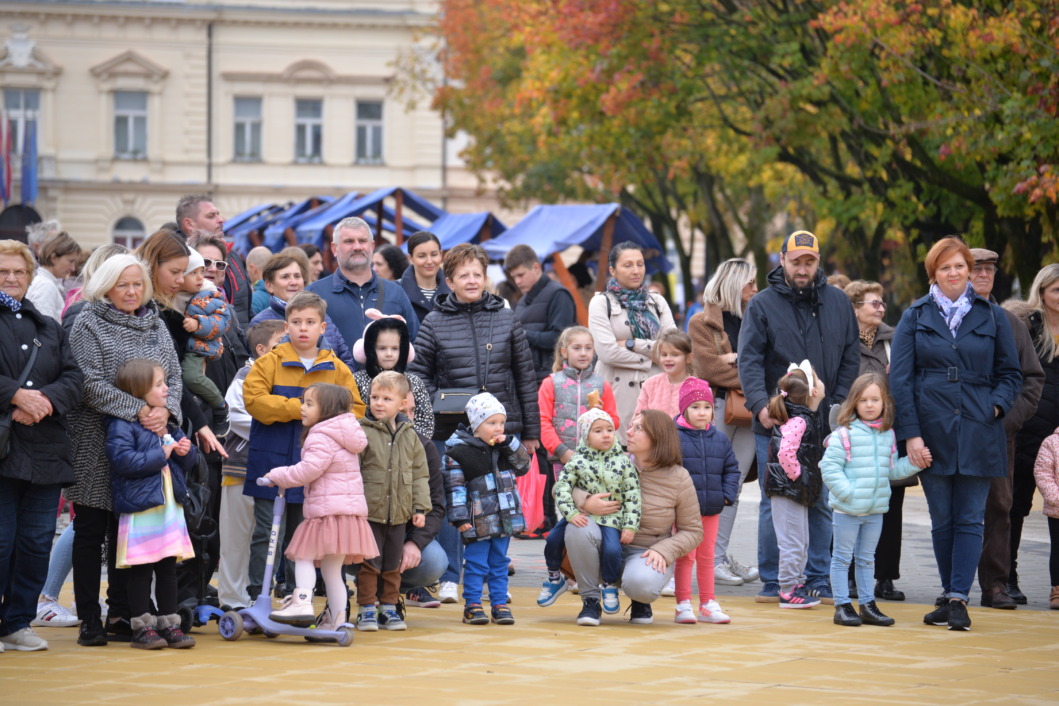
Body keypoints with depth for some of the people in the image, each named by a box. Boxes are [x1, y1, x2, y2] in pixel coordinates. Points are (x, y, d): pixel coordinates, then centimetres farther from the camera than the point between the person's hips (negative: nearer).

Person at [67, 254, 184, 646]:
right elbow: (90, 384, -13)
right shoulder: (88, 325, -4)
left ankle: (121, 612, 14)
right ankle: (89, 618, 2)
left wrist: (165, 411, -10)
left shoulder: (155, 326, 14)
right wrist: (137, 411, -20)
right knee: (91, 530, -1)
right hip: (97, 442, -5)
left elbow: (174, 377, 11)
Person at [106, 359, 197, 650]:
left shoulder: (168, 425, 15)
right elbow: (123, 460, -24)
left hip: (170, 506, 7)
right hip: (140, 509, -7)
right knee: (141, 570, -2)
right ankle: (142, 627, 4)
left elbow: (188, 463, 23)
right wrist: (161, 455, -18)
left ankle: (169, 623, 16)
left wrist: (186, 451, -1)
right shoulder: (123, 425, -10)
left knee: (168, 568, 10)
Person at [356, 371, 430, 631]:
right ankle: (366, 609, 7)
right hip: (369, 511, -4)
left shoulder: (409, 436, 7)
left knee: (393, 564, 11)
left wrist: (420, 507, 5)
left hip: (398, 513, 4)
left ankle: (388, 607, 21)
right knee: (369, 563, -1)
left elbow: (420, 474, 11)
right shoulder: (362, 432, -7)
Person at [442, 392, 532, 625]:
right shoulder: (458, 451, -10)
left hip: (504, 518, 5)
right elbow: (454, 488, -11)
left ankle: (500, 605, 17)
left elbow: (524, 465, 8)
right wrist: (460, 518, -16)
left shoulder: (505, 447, 10)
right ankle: (472, 606, 8)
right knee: (476, 564, 0)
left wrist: (510, 444, -6)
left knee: (499, 563, 12)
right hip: (478, 523, -5)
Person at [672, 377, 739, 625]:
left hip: (711, 508, 5)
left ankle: (708, 605, 20)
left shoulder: (720, 439, 8)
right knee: (685, 557, -2)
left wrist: (728, 494, 1)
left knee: (707, 557, 13)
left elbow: (731, 468, 14)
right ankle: (683, 605, 4)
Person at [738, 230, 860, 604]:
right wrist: (760, 405, -21)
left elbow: (850, 358, 11)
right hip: (775, 424, -2)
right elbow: (749, 360, -7)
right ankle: (772, 582, 5)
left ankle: (818, 580, 11)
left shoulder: (838, 303, 9)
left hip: (824, 423, 2)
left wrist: (838, 405, -1)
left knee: (821, 503, 4)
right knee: (773, 503, 0)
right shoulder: (763, 304, 1)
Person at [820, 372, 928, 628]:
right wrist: (846, 492, -20)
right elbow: (829, 467, -14)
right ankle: (842, 605, 9)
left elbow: (893, 469, 15)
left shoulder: (888, 435, 8)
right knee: (842, 557, 3)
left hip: (875, 510, 6)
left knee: (866, 558, 16)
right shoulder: (844, 433, -11)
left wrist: (915, 463, 2)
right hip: (847, 509, -6)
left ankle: (868, 604, 23)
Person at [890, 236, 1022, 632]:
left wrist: (997, 404, -7)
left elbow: (1011, 373, 13)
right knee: (942, 521, 5)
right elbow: (900, 378, 2)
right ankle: (951, 596, 14)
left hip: (977, 433, 0)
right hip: (932, 433, 0)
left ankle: (958, 599, -5)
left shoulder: (991, 317, 8)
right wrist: (910, 433, -7)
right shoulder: (915, 318, 6)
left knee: (970, 521, -4)